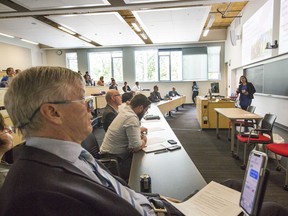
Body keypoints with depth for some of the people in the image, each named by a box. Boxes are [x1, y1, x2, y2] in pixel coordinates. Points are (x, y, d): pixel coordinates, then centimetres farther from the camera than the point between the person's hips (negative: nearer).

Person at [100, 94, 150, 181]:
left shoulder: (125, 110, 3)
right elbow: (136, 147, -26)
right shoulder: (132, 118, -24)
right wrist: (144, 140, -7)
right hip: (114, 157, -9)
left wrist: (138, 130, 4)